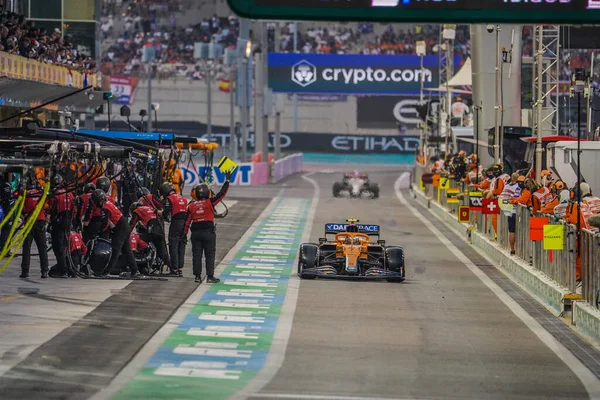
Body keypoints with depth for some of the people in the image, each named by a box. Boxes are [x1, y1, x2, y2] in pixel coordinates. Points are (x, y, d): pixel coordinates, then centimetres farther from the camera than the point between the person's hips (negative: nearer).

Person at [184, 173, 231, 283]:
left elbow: (187, 221, 5)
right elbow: (221, 193, -4)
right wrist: (227, 181, 4)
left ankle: (197, 276, 7)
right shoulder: (210, 202, -6)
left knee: (196, 255, 7)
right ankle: (210, 276, -1)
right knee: (210, 255, 1)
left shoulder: (191, 205, 5)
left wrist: (185, 233, 11)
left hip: (196, 233, 3)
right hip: (208, 232, -3)